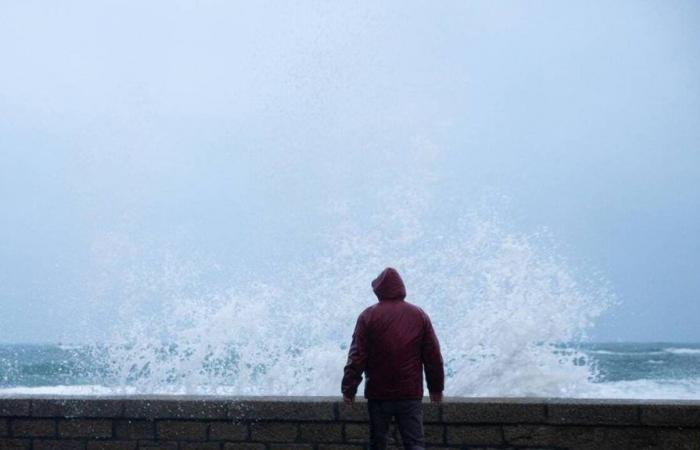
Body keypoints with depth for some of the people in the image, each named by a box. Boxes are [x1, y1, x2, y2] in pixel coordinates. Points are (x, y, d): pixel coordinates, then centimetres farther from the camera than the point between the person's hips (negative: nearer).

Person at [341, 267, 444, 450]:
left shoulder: (368, 316, -4)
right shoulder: (419, 315, 4)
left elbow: (357, 356, -7)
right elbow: (433, 356, 5)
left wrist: (349, 389, -1)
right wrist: (436, 388, 14)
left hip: (378, 394, -1)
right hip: (411, 394, 1)